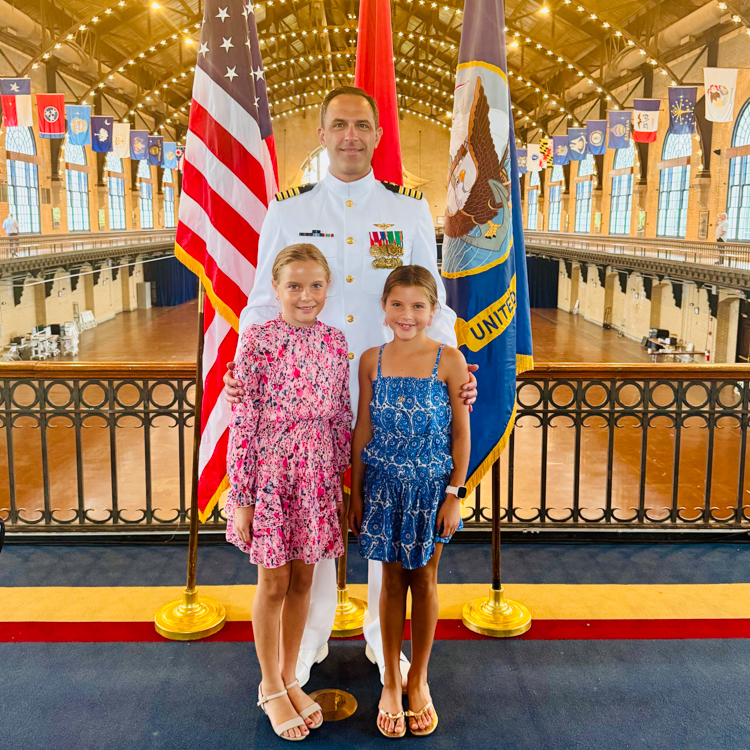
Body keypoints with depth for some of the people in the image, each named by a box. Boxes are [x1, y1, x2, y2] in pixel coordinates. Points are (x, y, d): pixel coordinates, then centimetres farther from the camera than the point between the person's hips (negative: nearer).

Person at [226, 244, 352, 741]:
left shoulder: (335, 342, 3)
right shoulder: (258, 340, -11)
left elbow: (341, 419, 8)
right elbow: (243, 421, -11)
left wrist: (343, 486, 8)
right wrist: (242, 497, -11)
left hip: (317, 476, 4)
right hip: (270, 474, -4)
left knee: (302, 579, 15)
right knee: (274, 583, 9)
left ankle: (290, 678, 34)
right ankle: (271, 687, 28)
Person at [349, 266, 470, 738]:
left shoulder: (450, 360, -8)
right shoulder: (371, 360, -1)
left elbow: (461, 433, -4)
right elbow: (363, 429, 4)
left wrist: (454, 495, -6)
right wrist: (356, 494, 5)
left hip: (431, 486, -1)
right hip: (384, 484, 2)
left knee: (424, 581, 11)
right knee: (393, 580, 12)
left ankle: (419, 680, 30)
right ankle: (391, 681, 27)